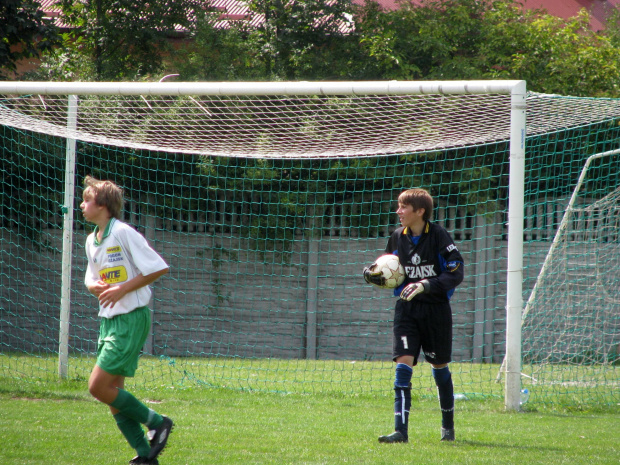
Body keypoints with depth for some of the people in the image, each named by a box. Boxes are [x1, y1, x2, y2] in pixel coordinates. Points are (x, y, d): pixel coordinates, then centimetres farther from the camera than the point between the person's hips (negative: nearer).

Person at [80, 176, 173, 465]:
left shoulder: (123, 233, -14)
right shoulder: (92, 240, 12)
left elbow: (159, 268, -15)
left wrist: (122, 289, -17)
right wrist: (96, 287, -2)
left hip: (131, 319, -9)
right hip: (109, 320, 9)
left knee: (98, 386, -14)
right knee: (112, 393, 4)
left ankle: (156, 422, 1)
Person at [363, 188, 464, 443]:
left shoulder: (438, 235, -11)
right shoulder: (397, 237, 3)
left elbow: (456, 273, -13)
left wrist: (425, 285, -24)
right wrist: (372, 274, -5)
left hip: (436, 309, -3)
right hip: (407, 308, 3)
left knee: (439, 366, 10)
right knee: (403, 364, -11)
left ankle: (448, 426, 28)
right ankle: (400, 430, -15)